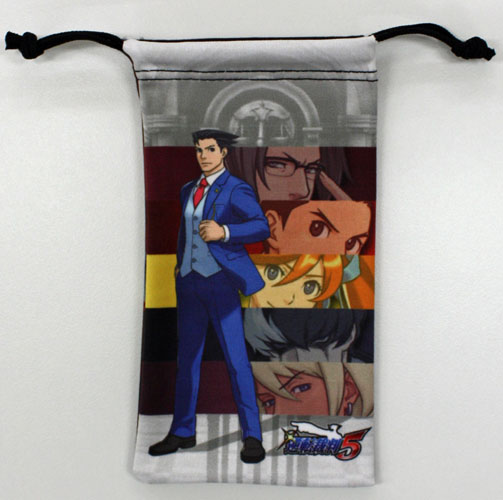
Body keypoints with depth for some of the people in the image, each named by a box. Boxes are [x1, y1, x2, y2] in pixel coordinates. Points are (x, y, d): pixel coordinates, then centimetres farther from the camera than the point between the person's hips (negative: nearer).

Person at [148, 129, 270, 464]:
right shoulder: (189, 190, 17)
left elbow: (261, 227, -18)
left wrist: (224, 232, -32)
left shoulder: (236, 189, -4)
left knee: (236, 358, -4)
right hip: (189, 281, 6)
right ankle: (183, 432, 25)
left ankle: (252, 436, 9)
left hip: (220, 281, -6)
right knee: (187, 358, 11)